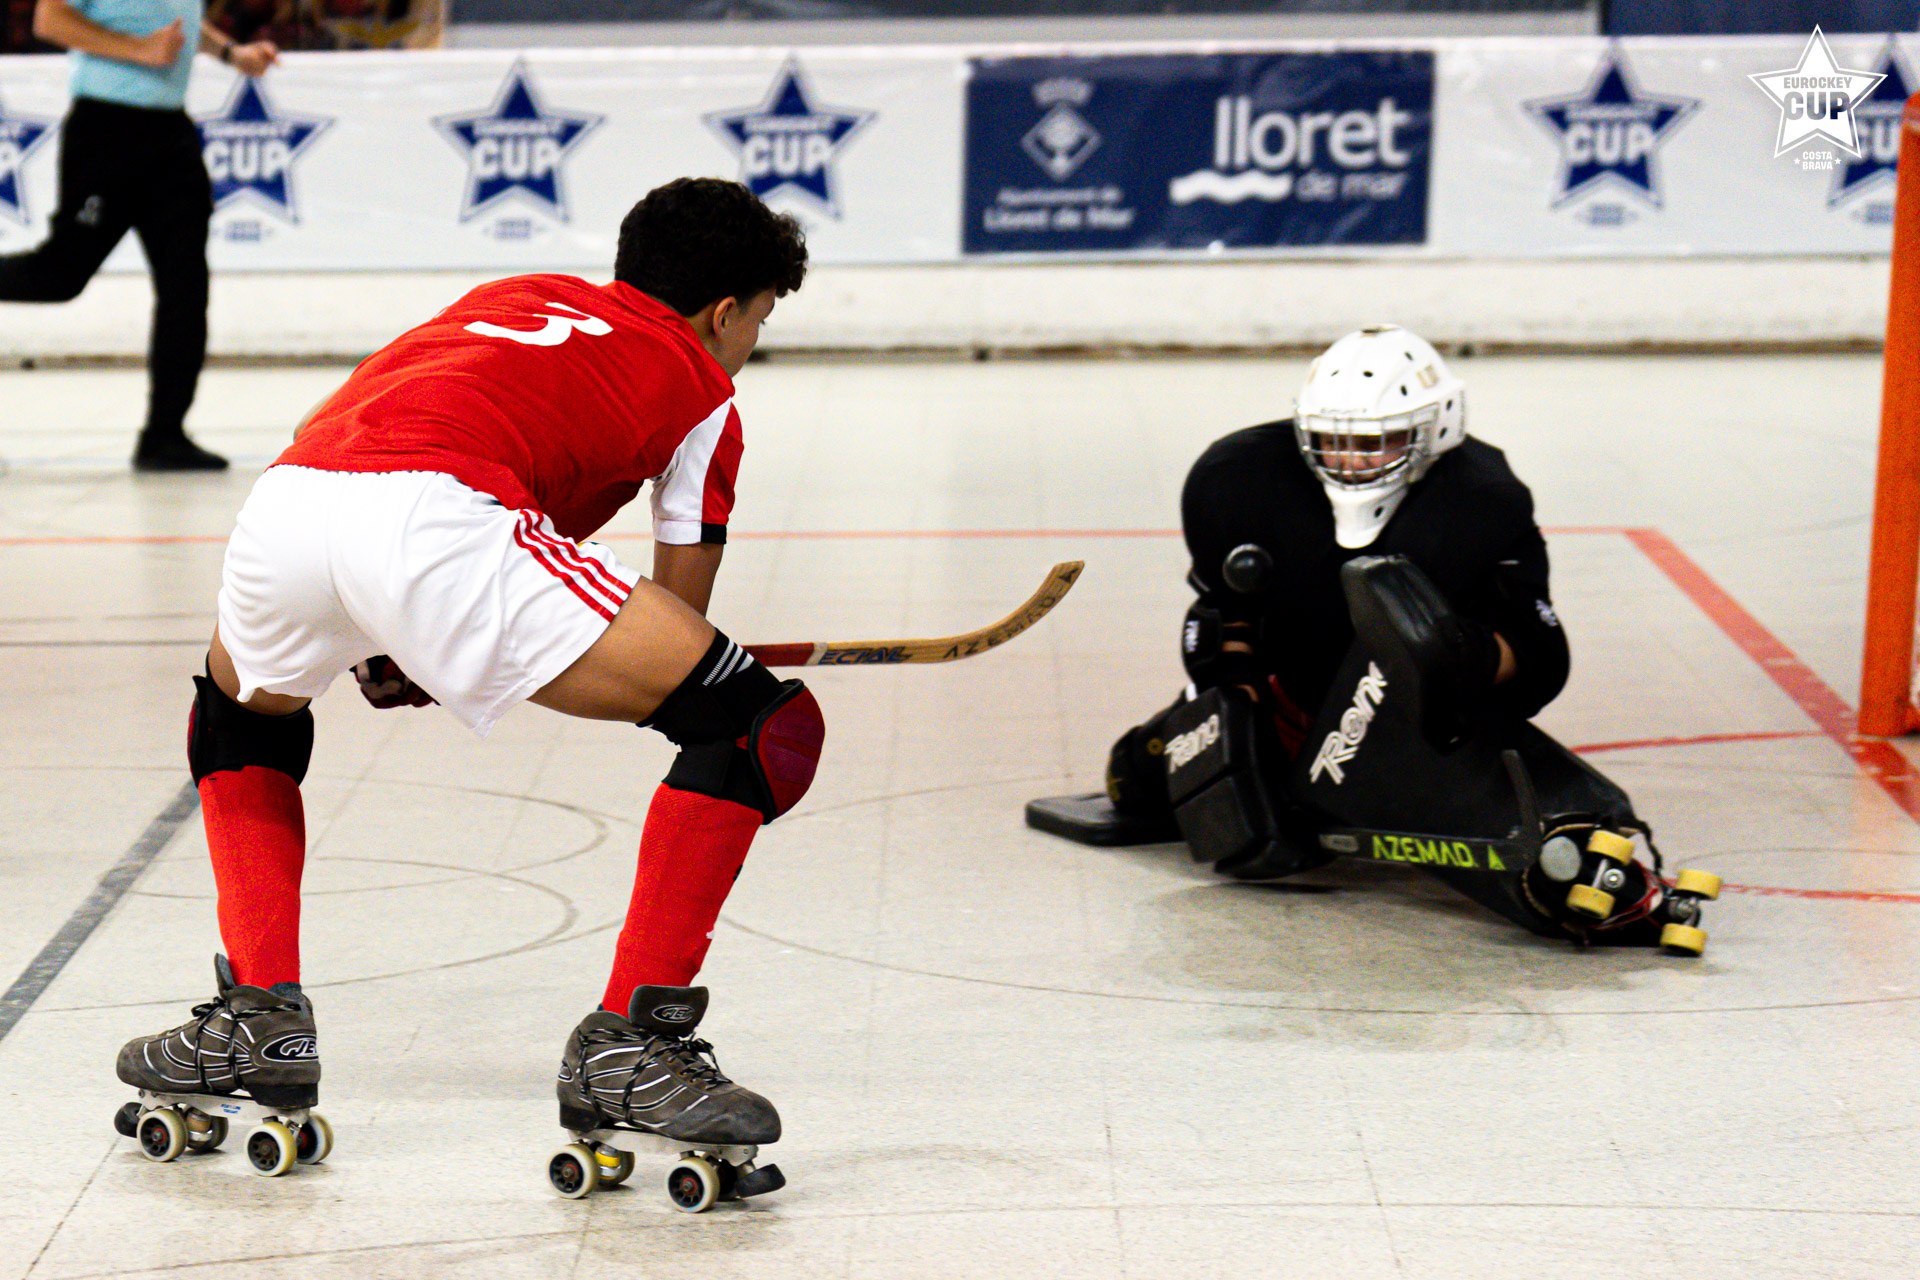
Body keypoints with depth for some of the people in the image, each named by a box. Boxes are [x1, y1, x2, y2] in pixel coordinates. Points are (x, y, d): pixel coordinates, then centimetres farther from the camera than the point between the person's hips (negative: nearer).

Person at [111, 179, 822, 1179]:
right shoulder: (701, 392, 24)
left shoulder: (505, 298, 39)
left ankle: (257, 1018, 28)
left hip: (283, 499, 6)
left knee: (241, 711, 39)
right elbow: (677, 619, 22)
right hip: (437, 520, -6)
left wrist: (380, 645, 43)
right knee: (765, 727, 2)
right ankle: (626, 1049, 0)